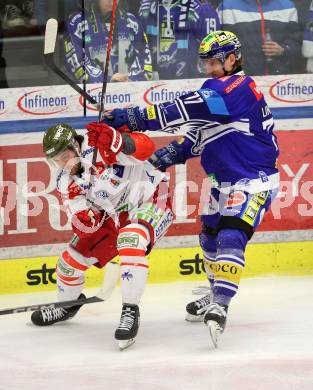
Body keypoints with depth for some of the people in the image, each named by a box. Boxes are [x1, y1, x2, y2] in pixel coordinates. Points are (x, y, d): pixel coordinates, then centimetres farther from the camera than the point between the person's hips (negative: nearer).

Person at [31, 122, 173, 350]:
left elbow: (145, 148, -37)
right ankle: (68, 304, 40)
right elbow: (88, 227, -5)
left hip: (150, 201, -8)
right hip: (113, 215, 8)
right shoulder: (65, 182, -3)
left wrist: (114, 140, -53)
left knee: (130, 240, -38)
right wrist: (75, 199, -23)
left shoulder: (97, 146, -24)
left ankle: (131, 310, -33)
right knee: (73, 258, 8)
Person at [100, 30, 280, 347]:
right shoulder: (217, 91, 13)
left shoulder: (236, 87, -20)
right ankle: (217, 295, 38)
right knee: (210, 238, 20)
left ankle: (219, 306, -32)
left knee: (231, 237, -24)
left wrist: (133, 117, -34)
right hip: (224, 180, 11)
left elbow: (189, 111, -31)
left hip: (253, 180, -11)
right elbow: (200, 135, 18)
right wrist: (171, 154, 1)